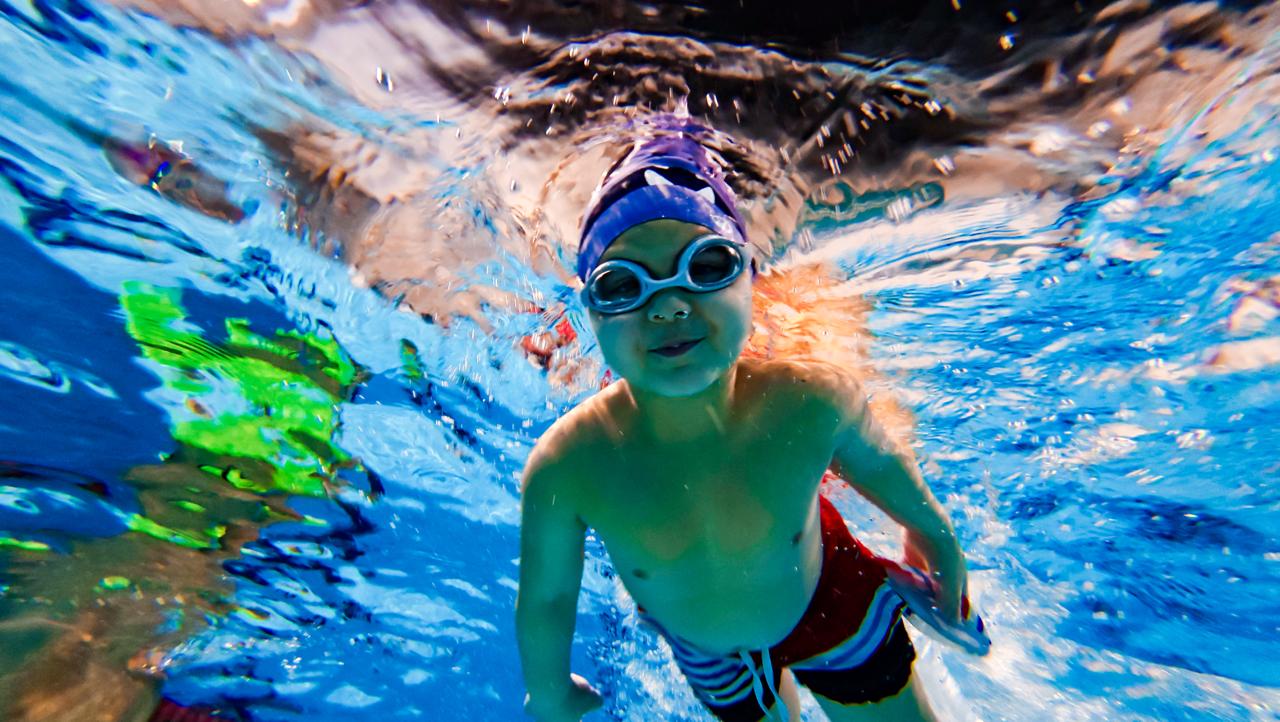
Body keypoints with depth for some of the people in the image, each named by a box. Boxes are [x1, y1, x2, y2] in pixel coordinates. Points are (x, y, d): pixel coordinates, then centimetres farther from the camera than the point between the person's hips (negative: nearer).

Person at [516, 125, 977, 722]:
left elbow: (882, 465, -12)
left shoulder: (812, 401, -35)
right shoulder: (564, 469, -36)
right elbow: (546, 597, -17)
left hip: (833, 608, 0)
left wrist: (937, 543, 7)